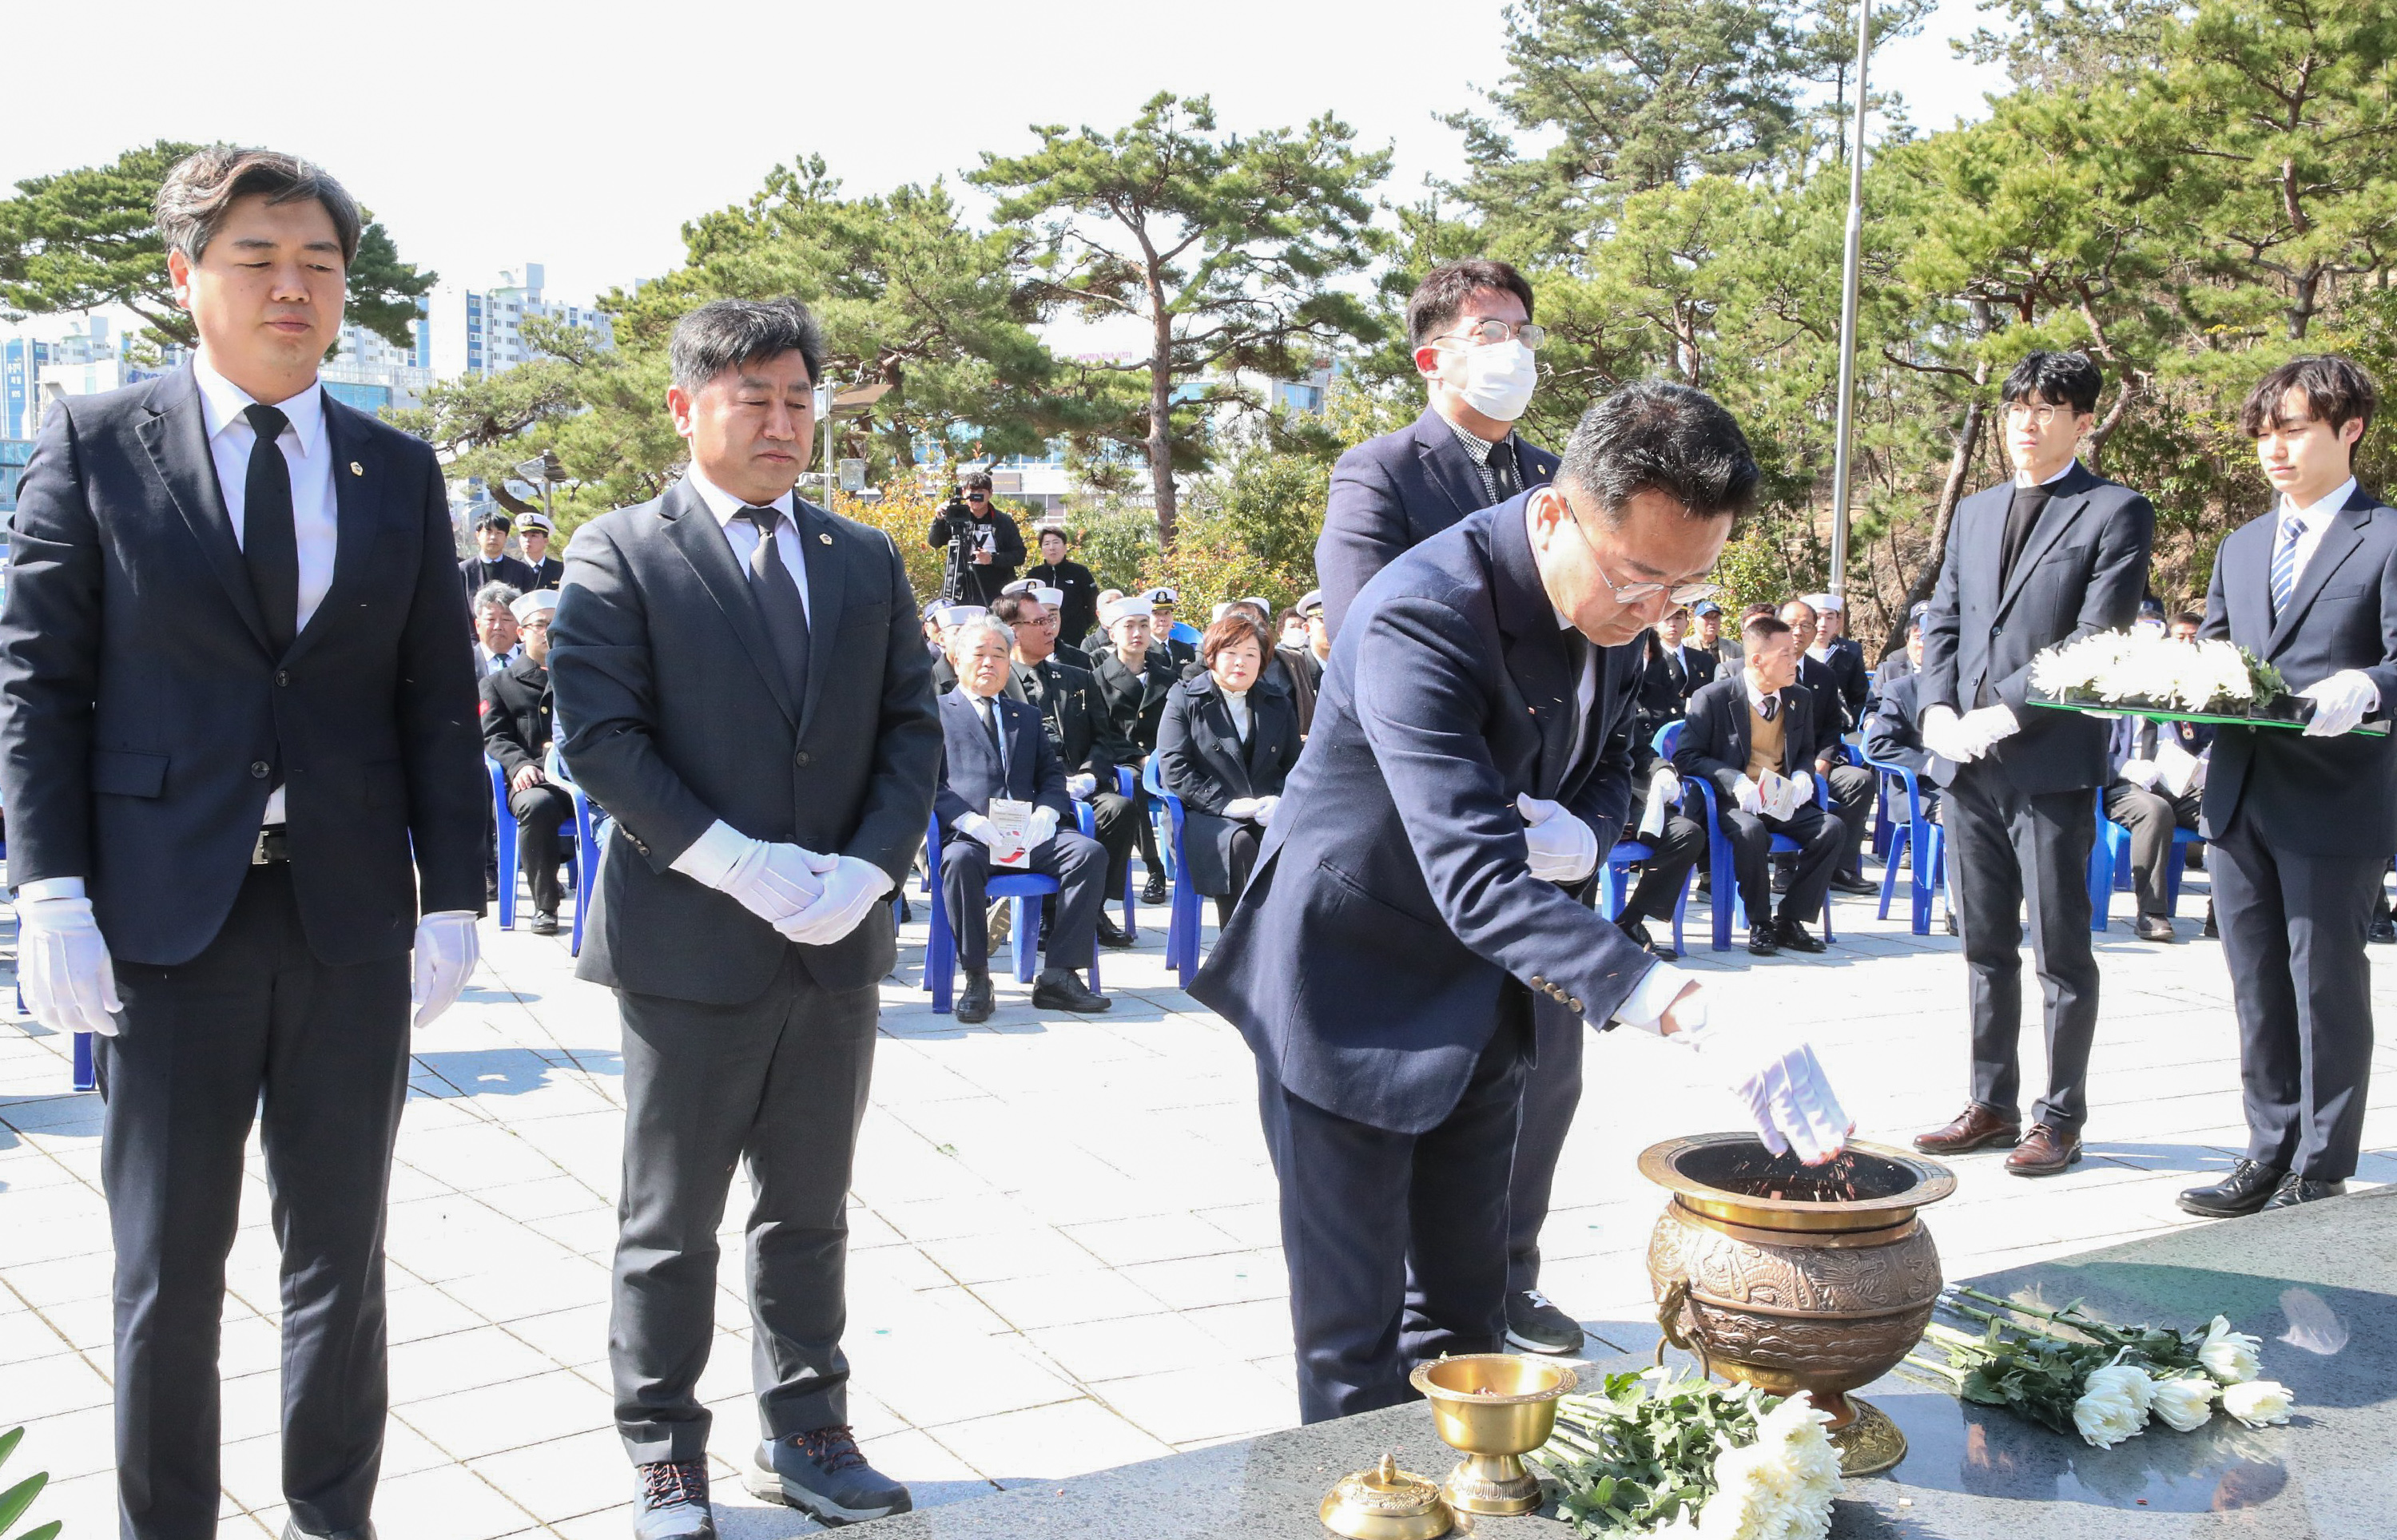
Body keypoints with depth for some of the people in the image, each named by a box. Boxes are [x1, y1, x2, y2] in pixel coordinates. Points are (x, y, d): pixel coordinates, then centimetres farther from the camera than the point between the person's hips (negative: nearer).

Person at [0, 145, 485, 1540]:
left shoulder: (401, 473, 8)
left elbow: (440, 702, 7)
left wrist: (453, 898, 1)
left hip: (353, 915, 2)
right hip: (168, 914, -2)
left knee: (342, 1249, 12)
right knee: (170, 1259, 8)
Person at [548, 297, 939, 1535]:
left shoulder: (867, 560, 11)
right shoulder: (621, 554, -4)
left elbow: (911, 727, 8)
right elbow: (598, 736, -12)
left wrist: (868, 867, -9)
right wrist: (739, 865, -19)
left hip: (840, 945, 5)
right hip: (691, 943, -4)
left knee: (809, 1212, 16)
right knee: (670, 1226, 8)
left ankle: (802, 1431, 30)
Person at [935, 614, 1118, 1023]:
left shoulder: (1028, 716, 30)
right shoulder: (936, 713, 14)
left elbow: (1051, 775, 21)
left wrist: (1047, 811, -4)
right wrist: (969, 820, -17)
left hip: (1028, 833, 4)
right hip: (967, 835, -4)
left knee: (1091, 852, -24)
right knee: (961, 861, -39)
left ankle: (1059, 975, -24)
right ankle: (976, 980, -25)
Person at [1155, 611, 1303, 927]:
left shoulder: (1278, 704, 20)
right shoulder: (1184, 699, 7)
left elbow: (1295, 767, 18)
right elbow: (1173, 770, -3)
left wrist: (1280, 801, -4)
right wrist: (1226, 803, -14)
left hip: (1266, 817, 3)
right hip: (1206, 817, -3)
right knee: (1239, 843, -37)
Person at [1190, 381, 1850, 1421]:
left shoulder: (1614, 598, -6)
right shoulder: (1420, 615, -32)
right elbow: (1478, 879, -41)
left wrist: (1582, 836, -16)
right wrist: (1686, 1011, -51)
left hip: (1482, 990, 8)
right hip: (1353, 990, -7)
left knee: (1464, 1308, 18)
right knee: (1353, 1334, 4)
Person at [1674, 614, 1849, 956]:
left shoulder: (1801, 698, 10)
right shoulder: (1713, 698, -6)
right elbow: (1685, 757, -8)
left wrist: (1803, 774, -3)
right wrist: (1735, 780, -23)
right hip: (1735, 801, -5)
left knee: (1833, 828, -22)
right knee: (1751, 832, -37)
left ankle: (1791, 920, -10)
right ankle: (1760, 924, -15)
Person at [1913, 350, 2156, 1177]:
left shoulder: (2116, 513, -2)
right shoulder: (1975, 512, 17)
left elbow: (2098, 640, -11)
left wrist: (2009, 712, -16)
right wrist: (1936, 708, -1)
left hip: (2051, 763, -6)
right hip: (1969, 765, 6)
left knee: (2062, 955, 2)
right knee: (1987, 950, 13)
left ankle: (2061, 1118, 12)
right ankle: (1992, 1105, 22)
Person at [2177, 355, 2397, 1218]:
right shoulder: (2242, 547, 19)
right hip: (2241, 799, 6)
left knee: (2326, 987, 0)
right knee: (2258, 992, 12)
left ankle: (2321, 1177, 10)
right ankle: (2270, 1157, 23)